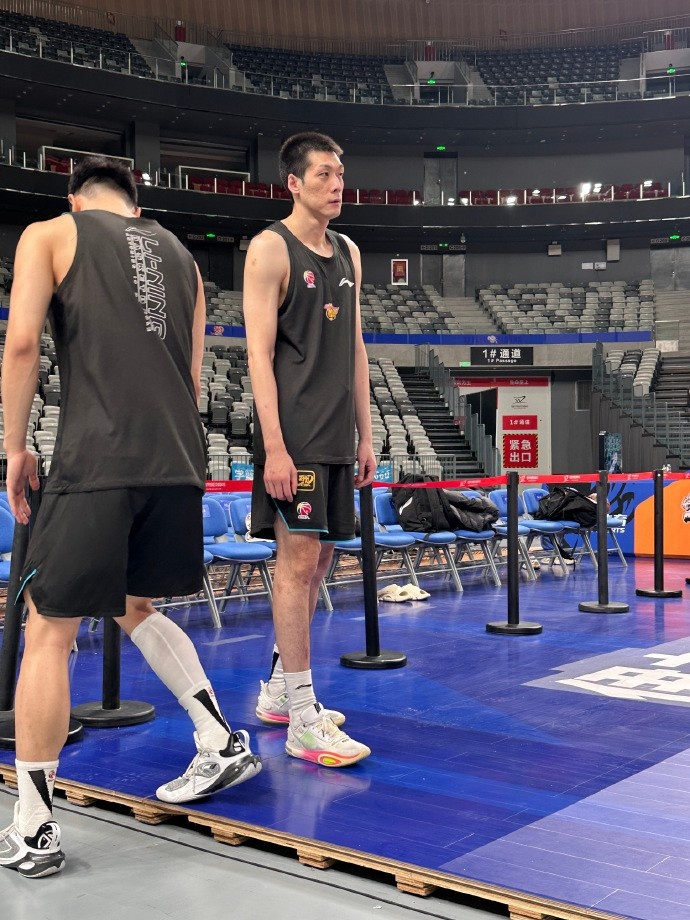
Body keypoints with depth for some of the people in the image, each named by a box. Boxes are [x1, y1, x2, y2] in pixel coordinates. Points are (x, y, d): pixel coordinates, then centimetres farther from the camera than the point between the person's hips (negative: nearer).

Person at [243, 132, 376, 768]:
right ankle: (302, 720, -2)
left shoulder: (348, 254, 17)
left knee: (317, 558, 11)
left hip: (337, 436, 8)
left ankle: (279, 688, 25)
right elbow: (259, 353, -12)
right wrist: (274, 447, -19)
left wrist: (365, 434, 14)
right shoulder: (271, 249, -5)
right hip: (293, 438, -8)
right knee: (298, 558, -8)